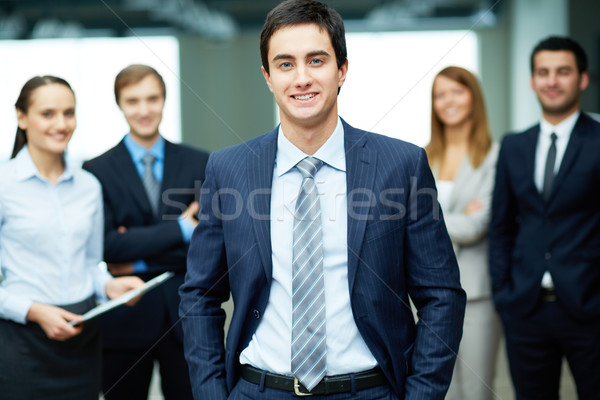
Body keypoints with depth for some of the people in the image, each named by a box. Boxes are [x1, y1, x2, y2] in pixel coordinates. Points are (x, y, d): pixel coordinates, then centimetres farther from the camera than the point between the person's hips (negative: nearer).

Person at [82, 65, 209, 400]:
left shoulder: (200, 164, 5)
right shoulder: (98, 171, -1)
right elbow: (108, 246, -12)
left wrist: (140, 261, -10)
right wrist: (181, 229, -16)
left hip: (186, 318, 1)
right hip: (125, 320, -1)